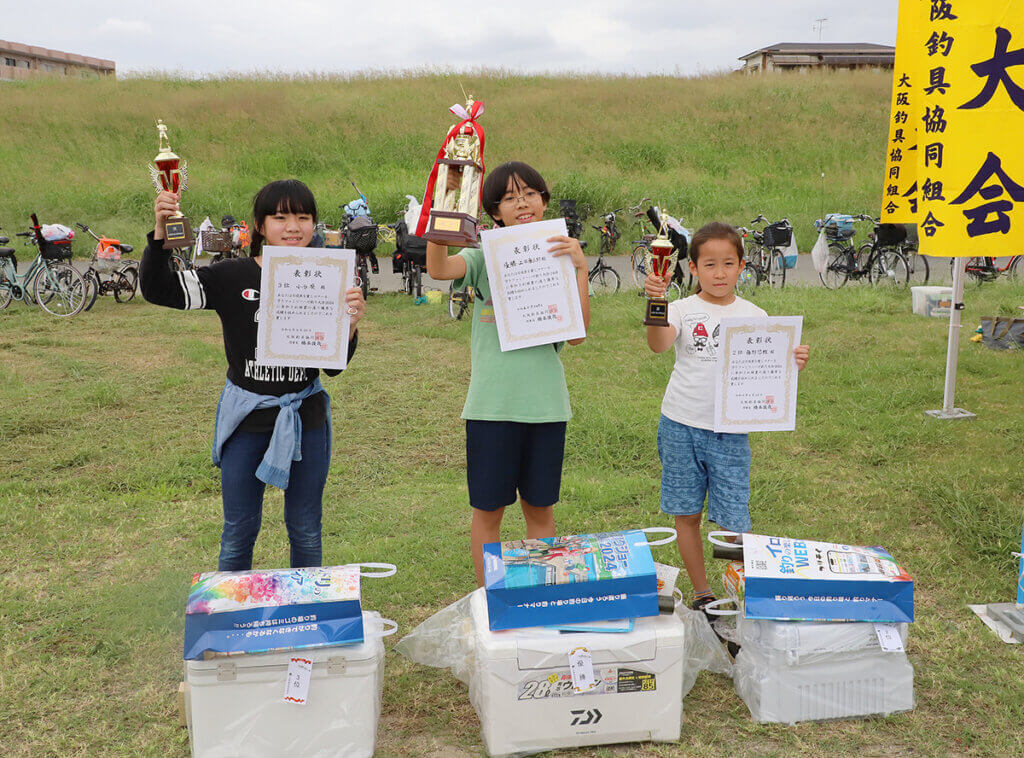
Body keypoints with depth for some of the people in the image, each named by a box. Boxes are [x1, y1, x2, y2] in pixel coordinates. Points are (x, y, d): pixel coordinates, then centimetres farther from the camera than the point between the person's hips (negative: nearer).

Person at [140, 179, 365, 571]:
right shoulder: (233, 277, -5)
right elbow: (157, 289, -8)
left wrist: (350, 325, -18)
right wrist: (161, 231, -21)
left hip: (306, 420, 1)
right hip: (246, 420, -1)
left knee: (306, 532, 13)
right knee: (239, 533, 10)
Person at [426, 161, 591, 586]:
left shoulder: (560, 255, 6)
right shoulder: (485, 255, 0)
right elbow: (438, 269, -23)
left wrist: (580, 269, -13)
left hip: (545, 402, 2)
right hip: (491, 402, -1)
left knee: (540, 508, 14)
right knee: (487, 508, 8)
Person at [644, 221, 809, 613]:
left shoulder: (754, 317, 4)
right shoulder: (683, 310, -2)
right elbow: (658, 344, -22)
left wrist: (795, 363, -18)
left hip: (731, 432, 0)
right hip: (681, 426, 0)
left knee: (732, 522, -1)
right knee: (686, 516, 10)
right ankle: (701, 593, 26)